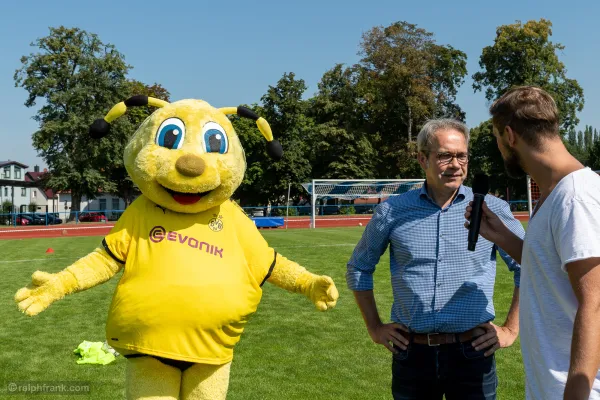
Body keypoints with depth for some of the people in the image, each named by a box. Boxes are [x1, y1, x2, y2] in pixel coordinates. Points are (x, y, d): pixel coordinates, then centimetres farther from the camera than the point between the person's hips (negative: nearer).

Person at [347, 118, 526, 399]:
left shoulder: (492, 209, -3)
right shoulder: (392, 211, -2)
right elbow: (358, 268, 11)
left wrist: (510, 330, 2)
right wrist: (375, 327, 7)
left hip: (472, 353, 0)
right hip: (411, 354, 1)